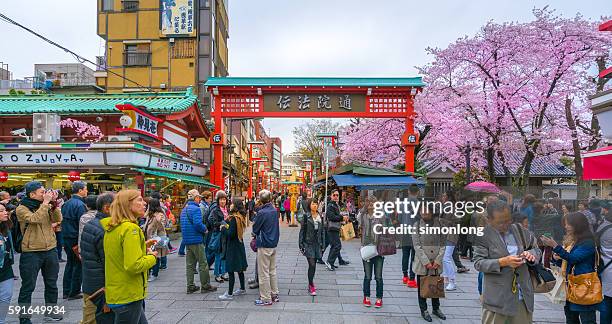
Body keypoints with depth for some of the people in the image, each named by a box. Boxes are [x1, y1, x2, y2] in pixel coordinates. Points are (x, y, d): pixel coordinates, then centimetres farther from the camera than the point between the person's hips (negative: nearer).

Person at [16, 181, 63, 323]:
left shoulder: (47, 206, 7)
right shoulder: (22, 208, -9)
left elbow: (58, 219, -4)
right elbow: (35, 219, -26)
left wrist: (54, 203, -12)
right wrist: (45, 203, -22)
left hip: (50, 250, 5)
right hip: (31, 253, -5)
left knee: (51, 284, 15)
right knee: (28, 286, 4)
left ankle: (51, 312, 29)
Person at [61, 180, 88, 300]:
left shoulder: (66, 204, 10)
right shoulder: (80, 204, -17)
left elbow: (63, 221, 15)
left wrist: (65, 233, 20)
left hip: (66, 237, 9)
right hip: (76, 239, -9)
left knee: (70, 263, 17)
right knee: (78, 265, 1)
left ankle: (66, 291, 23)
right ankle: (74, 292, 6)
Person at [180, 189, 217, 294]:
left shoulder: (184, 210, 13)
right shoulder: (196, 209, -15)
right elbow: (198, 224, -26)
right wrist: (205, 229, -7)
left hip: (187, 240, 9)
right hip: (196, 240, -9)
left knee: (190, 264, 12)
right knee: (203, 263, 1)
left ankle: (190, 286, 17)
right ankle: (205, 286, 7)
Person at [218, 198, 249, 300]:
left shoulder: (233, 218, -20)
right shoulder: (241, 217, 7)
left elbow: (231, 234, -24)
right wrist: (226, 227, 8)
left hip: (233, 247, -9)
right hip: (240, 245, 9)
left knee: (231, 270, -2)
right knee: (240, 269, 19)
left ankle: (230, 294, 3)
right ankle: (242, 289, 30)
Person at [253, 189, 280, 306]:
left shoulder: (262, 212, -18)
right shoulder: (275, 211, 3)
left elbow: (255, 229, -9)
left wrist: (256, 235, 9)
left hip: (264, 245, -7)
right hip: (274, 244, 7)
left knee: (264, 273, 1)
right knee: (272, 271, 17)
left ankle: (266, 298, 8)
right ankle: (274, 294, 25)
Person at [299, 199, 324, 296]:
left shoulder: (320, 216, 9)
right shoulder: (306, 216, -6)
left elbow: (322, 231, 14)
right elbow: (302, 230, -5)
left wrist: (322, 244, 12)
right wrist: (301, 245, -8)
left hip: (317, 243, 5)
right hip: (308, 243, -5)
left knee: (314, 264, 11)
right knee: (312, 264, -9)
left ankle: (311, 283, 26)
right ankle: (311, 286, 2)